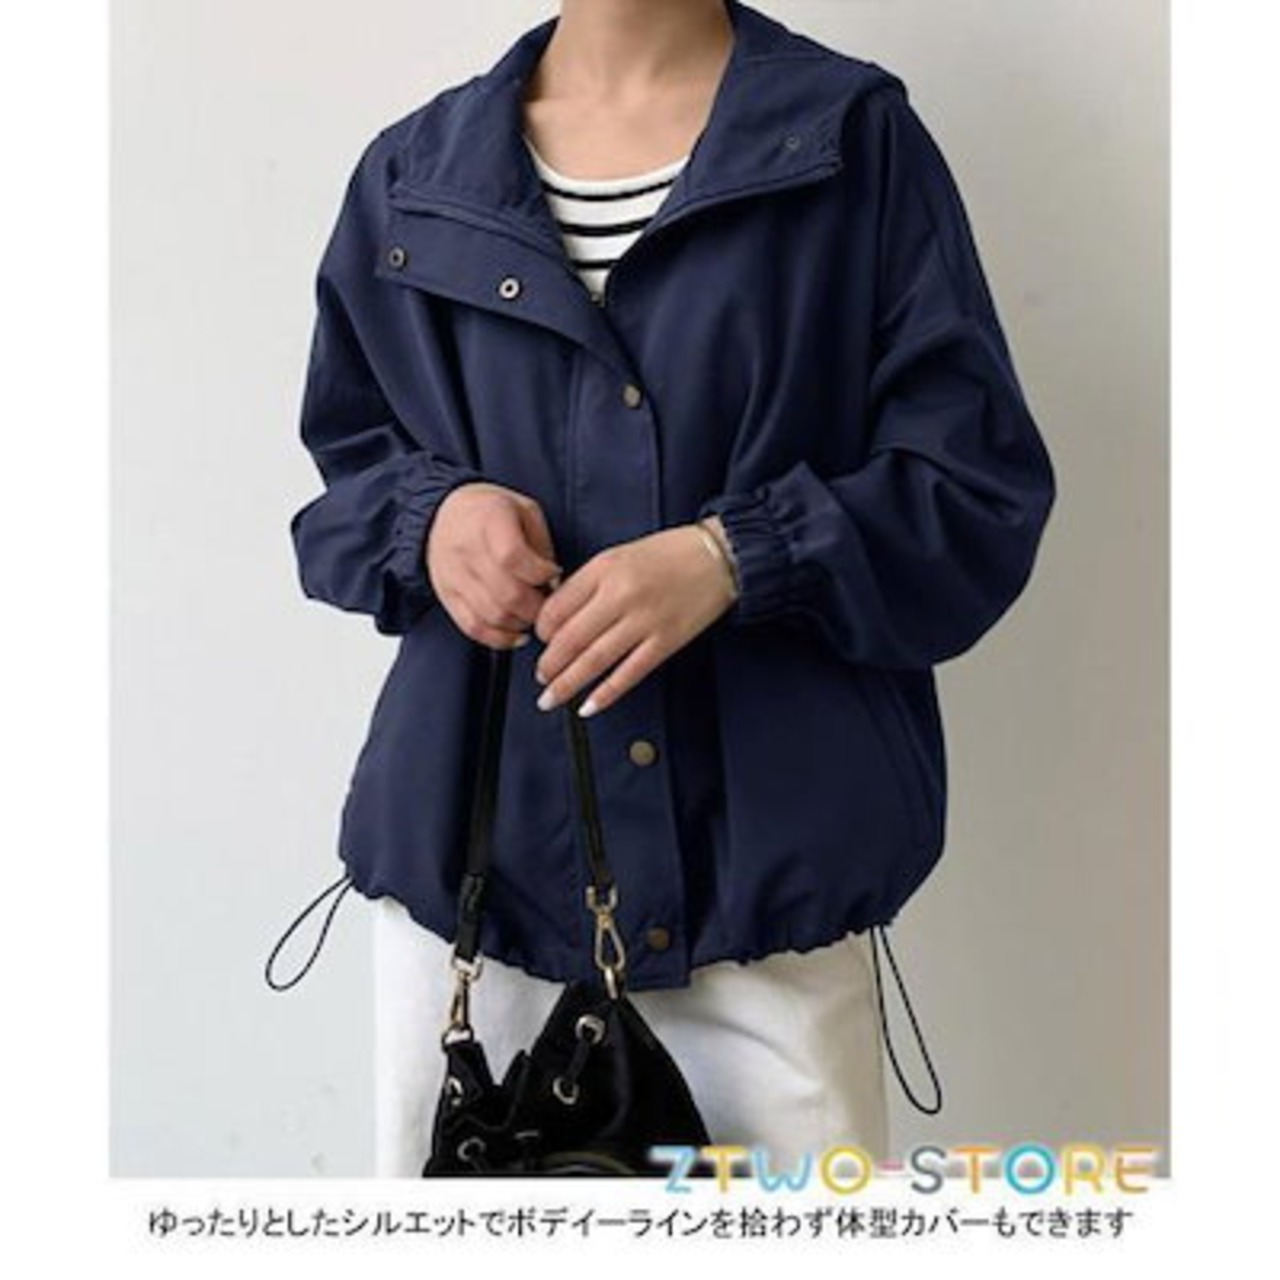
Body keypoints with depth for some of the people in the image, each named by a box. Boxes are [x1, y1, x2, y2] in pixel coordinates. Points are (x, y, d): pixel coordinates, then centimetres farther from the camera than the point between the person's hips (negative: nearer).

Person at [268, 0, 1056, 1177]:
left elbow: (980, 488, -2)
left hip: (768, 856, -2)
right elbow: (346, 462, 16)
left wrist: (737, 558, -18)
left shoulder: (854, 137, 0)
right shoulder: (415, 172, 10)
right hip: (472, 849, 3)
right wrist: (429, 514, -7)